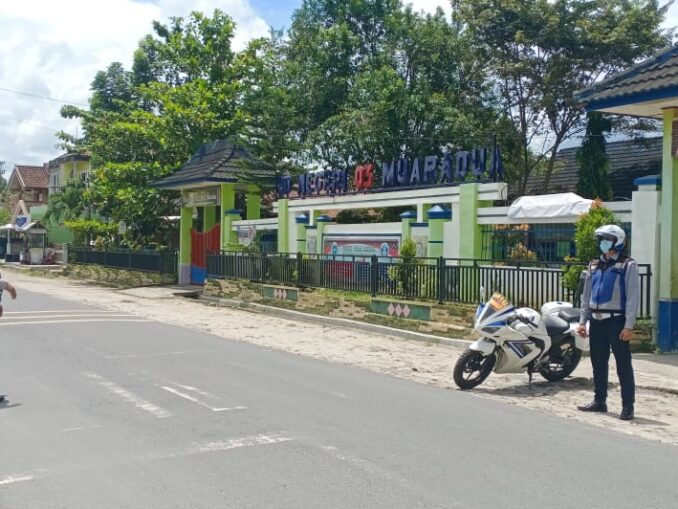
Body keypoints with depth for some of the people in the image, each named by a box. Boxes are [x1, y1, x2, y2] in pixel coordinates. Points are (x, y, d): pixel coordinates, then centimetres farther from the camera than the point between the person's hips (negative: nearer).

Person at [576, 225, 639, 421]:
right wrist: (583, 321, 11)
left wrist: (629, 326, -16)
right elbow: (586, 296, 17)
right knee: (598, 363, 13)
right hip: (597, 321, 6)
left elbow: (633, 298, -10)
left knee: (623, 364, -2)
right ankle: (599, 400, 24)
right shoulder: (594, 266, 13)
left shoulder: (628, 266, -5)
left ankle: (628, 406, 3)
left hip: (617, 321, -6)